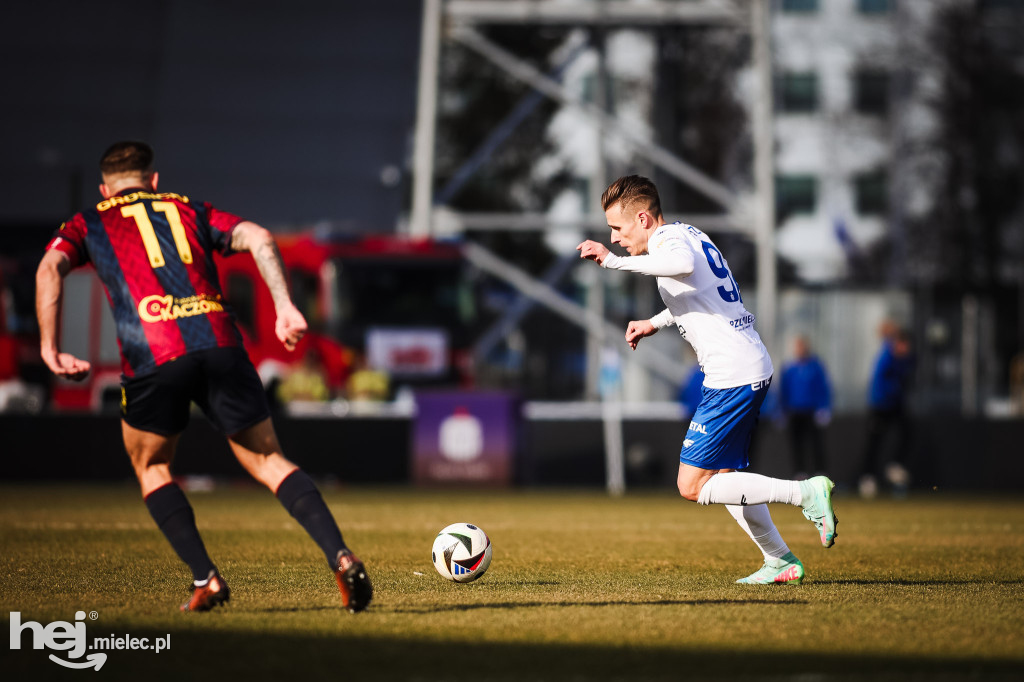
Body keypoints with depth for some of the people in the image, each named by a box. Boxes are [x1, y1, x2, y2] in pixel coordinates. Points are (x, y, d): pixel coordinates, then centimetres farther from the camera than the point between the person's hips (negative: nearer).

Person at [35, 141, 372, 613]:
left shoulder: (88, 224, 24)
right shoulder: (189, 211, 29)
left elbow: (50, 268, 4)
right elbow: (259, 238, 13)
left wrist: (49, 349, 1)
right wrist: (285, 307, 5)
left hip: (151, 356, -2)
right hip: (219, 343, 2)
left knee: (150, 467, 21)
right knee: (268, 460, 11)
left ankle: (205, 578, 6)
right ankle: (340, 557, -7)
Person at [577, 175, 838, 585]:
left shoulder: (670, 239, -13)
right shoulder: (687, 234, 17)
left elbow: (684, 264, -40)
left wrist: (614, 260, -37)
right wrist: (654, 323, 31)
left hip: (733, 375, -10)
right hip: (754, 367, 10)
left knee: (692, 486, -6)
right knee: (722, 475, 19)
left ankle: (805, 493, -9)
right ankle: (780, 562, 19)